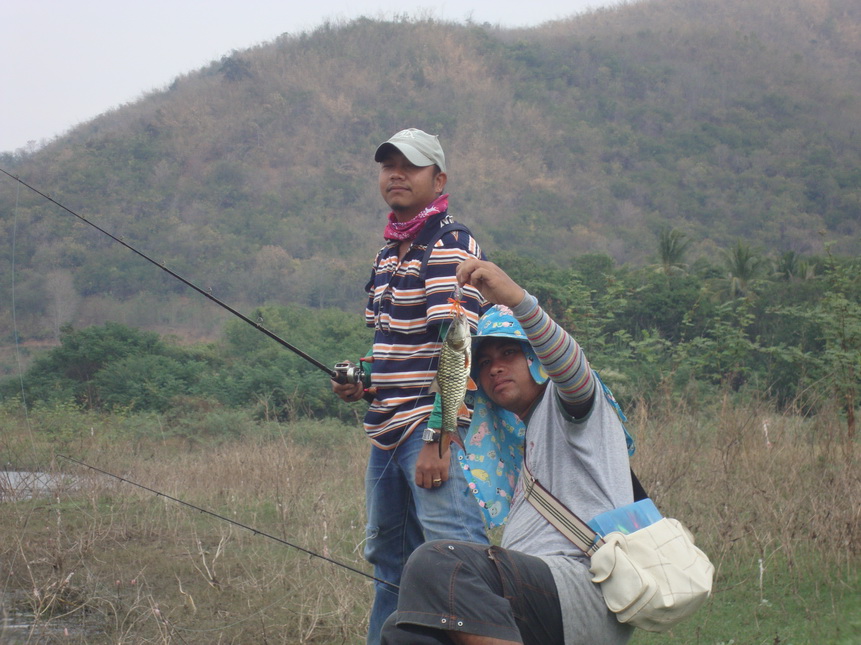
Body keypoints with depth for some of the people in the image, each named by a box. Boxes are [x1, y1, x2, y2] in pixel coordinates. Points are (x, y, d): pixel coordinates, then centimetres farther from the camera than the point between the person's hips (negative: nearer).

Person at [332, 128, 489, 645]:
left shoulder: (450, 247, -10)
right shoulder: (388, 254, 18)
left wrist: (437, 441, -23)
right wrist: (364, 386, 8)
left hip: (434, 431, -9)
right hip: (389, 431, 9)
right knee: (389, 564, 16)